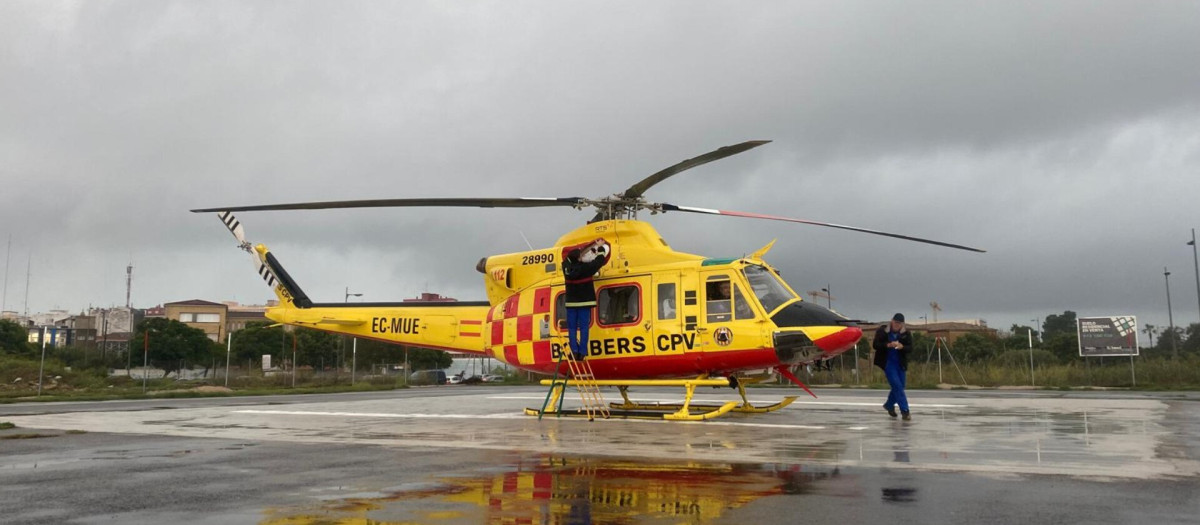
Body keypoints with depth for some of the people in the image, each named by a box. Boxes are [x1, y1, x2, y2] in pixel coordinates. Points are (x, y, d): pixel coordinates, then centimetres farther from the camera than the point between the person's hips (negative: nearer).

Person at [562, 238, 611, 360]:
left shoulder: (566, 267, -7)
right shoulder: (585, 268, -18)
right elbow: (599, 261, -8)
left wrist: (593, 244, 13)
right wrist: (601, 247, 8)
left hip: (571, 302, 3)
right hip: (585, 302, -3)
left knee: (572, 327, 8)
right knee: (583, 327, 3)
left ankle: (574, 351, 0)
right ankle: (582, 352, 0)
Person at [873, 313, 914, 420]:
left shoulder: (906, 333, -1)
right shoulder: (882, 330, -8)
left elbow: (910, 348, -5)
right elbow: (875, 345, -11)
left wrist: (902, 346, -26)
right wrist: (888, 345, -25)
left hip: (900, 363, 4)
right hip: (888, 362, -4)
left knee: (900, 386, 11)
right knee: (897, 385, -12)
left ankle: (889, 405, 36)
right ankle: (905, 411, -10)